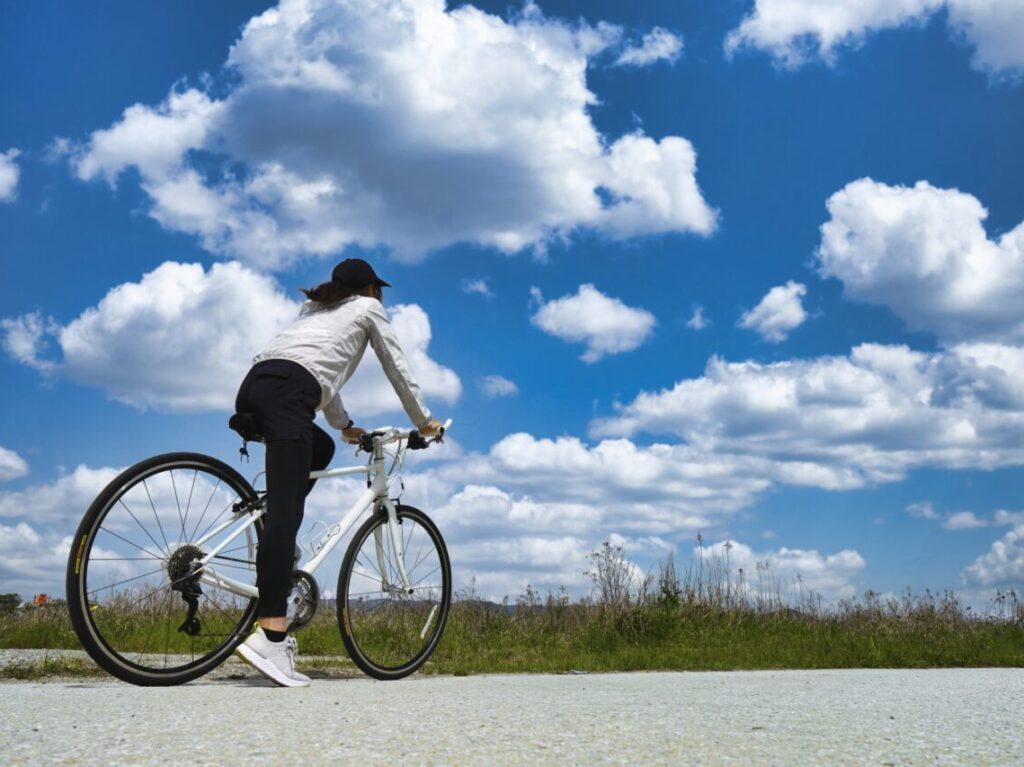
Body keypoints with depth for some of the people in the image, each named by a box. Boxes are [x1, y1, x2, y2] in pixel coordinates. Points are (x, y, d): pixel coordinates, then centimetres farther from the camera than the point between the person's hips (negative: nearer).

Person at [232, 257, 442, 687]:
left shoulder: (315, 308, 38)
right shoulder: (368, 308, 22)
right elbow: (398, 370, 25)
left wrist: (345, 425, 52)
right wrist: (424, 422, 37)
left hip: (251, 389, 7)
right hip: (286, 394, -7)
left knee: (320, 448, 32)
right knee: (286, 511, -18)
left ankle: (277, 547, 14)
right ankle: (270, 637, -29)